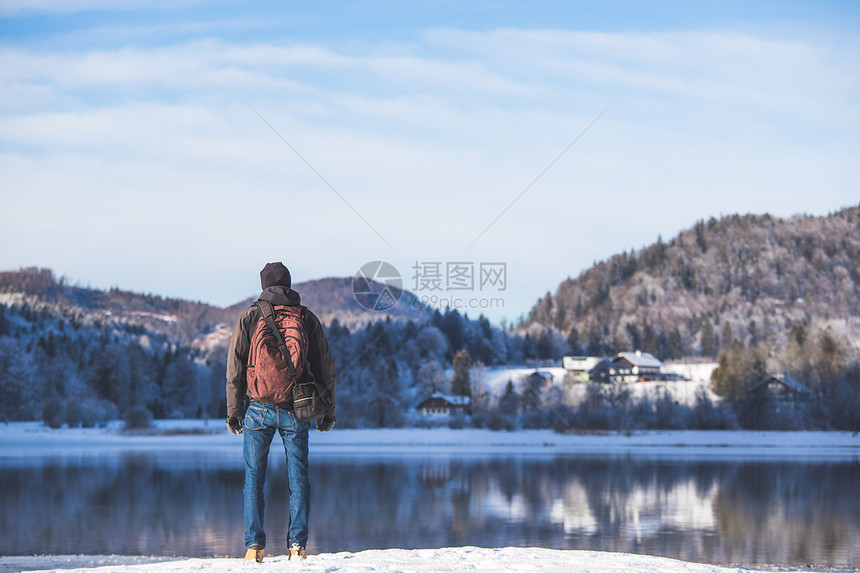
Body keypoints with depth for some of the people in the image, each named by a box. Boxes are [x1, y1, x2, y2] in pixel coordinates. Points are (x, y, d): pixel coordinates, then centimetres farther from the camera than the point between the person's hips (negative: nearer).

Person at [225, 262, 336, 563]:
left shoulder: (248, 317, 2)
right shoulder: (307, 318, 6)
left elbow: (235, 367, -1)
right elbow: (325, 367, 7)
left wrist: (234, 410, 4)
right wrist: (328, 411, 13)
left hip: (259, 408, -1)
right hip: (295, 410, 1)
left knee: (254, 477, 6)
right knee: (298, 476, 7)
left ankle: (254, 545, 0)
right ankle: (297, 544, 1)